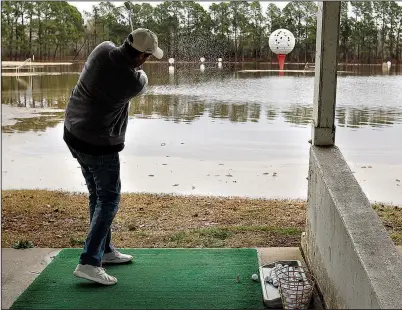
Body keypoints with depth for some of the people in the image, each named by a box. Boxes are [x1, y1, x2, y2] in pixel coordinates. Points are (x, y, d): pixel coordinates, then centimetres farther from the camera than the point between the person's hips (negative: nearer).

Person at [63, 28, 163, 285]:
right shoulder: (134, 82, -22)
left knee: (98, 195, 18)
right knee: (109, 200, 0)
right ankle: (89, 262, -8)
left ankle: (103, 250, 29)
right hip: (99, 144, -8)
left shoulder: (103, 49, -8)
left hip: (74, 133, 8)